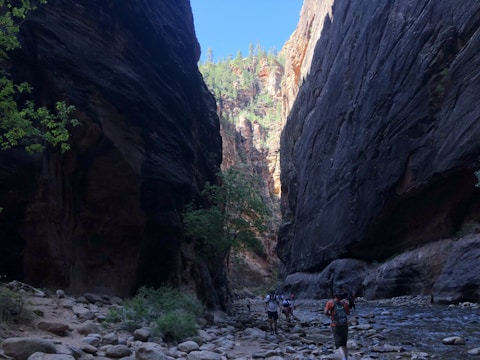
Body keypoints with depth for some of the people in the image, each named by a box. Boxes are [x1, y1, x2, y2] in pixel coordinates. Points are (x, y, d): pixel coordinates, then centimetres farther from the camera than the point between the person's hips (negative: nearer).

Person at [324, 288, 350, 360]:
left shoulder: (331, 302, -4)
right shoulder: (345, 303, 2)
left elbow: (325, 312, -12)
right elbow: (348, 313, 14)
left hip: (335, 326, -3)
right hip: (345, 325, 3)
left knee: (340, 345, -6)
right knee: (344, 344, 20)